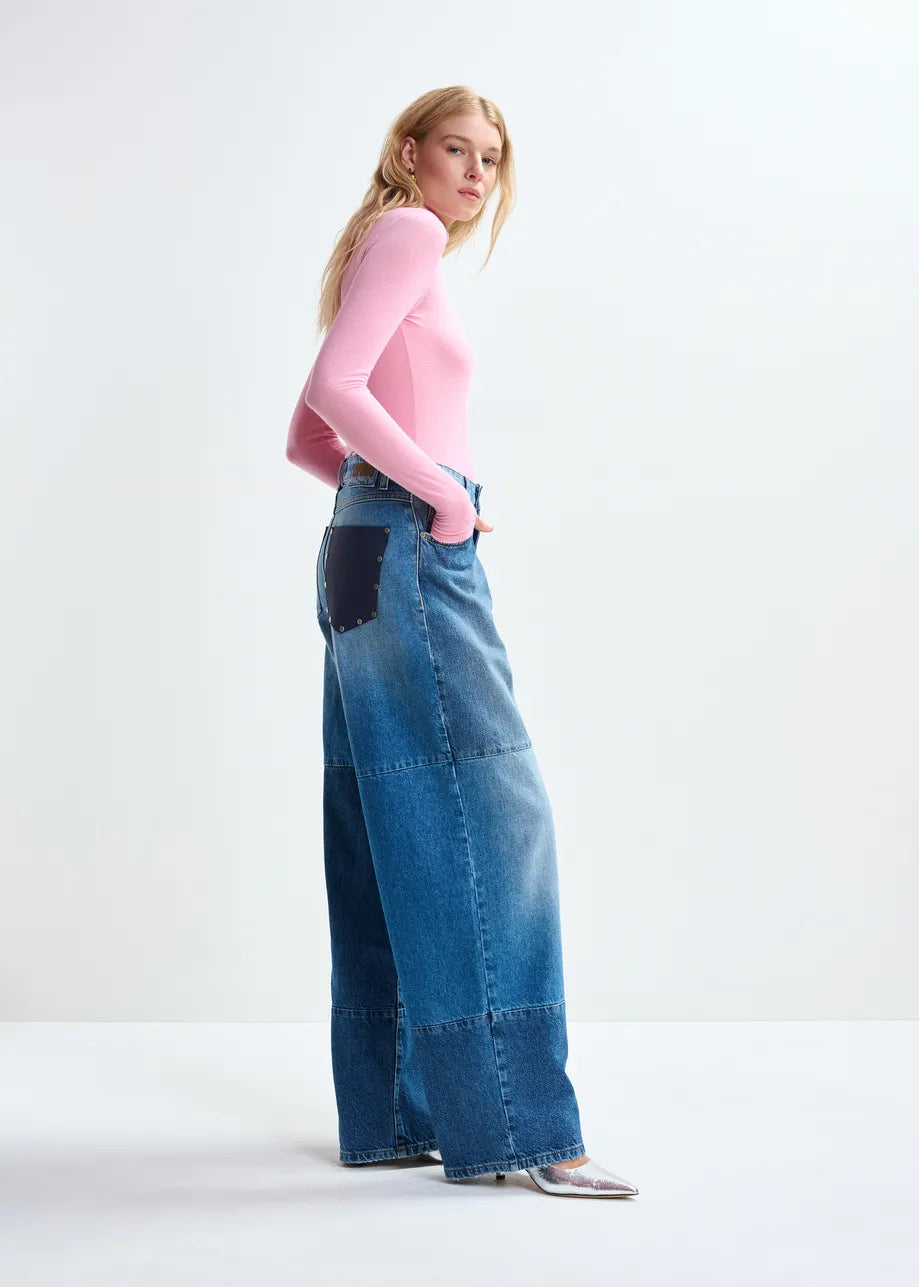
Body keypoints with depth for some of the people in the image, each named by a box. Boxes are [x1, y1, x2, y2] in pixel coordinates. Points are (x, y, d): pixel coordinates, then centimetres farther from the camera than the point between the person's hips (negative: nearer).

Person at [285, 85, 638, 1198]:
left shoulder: (393, 255, 24)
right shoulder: (406, 234, -4)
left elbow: (307, 439, 26)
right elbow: (333, 389, -18)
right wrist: (442, 492, -13)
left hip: (370, 554, 10)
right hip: (412, 550, -10)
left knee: (392, 834, 7)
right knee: (486, 817, -12)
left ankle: (390, 1114, 10)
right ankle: (517, 1126, -12)